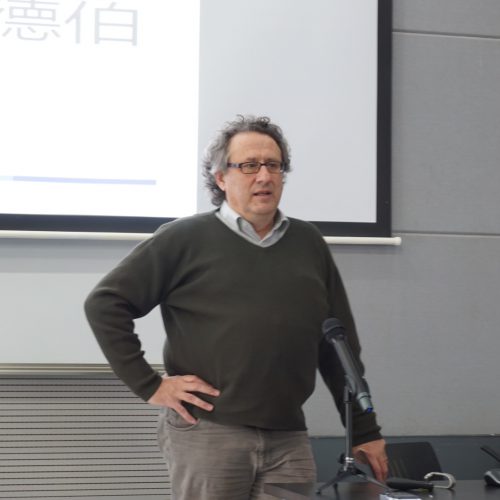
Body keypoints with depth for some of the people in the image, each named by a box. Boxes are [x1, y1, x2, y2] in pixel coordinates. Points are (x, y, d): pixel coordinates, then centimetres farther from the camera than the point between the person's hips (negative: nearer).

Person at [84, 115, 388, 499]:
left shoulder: (308, 244, 12)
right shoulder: (186, 239, 0)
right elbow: (105, 302, -1)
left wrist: (365, 431, 12)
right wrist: (149, 384, -6)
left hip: (288, 438, 4)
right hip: (206, 433, -3)